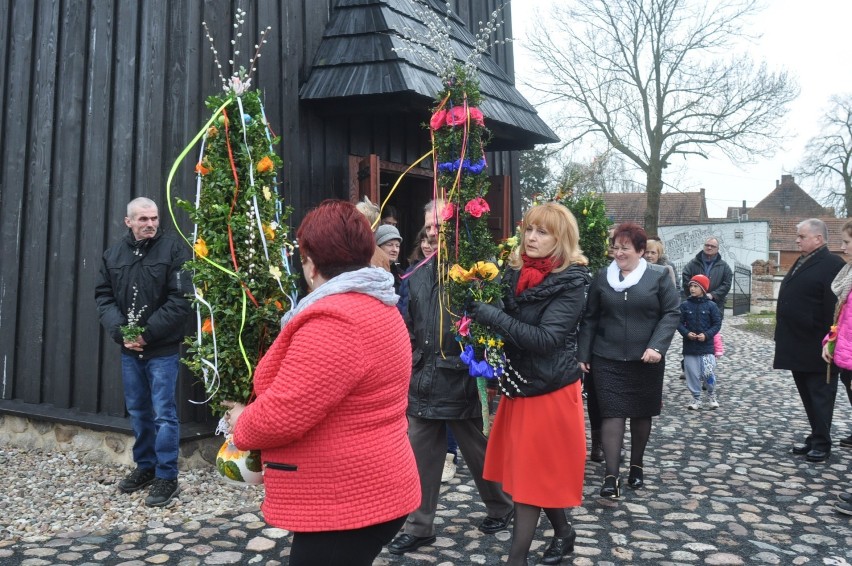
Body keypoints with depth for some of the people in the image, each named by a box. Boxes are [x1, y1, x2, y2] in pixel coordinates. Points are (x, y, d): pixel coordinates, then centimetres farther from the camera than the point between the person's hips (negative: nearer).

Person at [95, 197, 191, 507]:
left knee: (164, 413, -1)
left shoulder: (174, 249, -8)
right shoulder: (113, 255, 8)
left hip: (163, 349, -5)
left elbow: (180, 299, -14)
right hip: (129, 348, 5)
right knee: (138, 411, 16)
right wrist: (121, 331, -9)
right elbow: (103, 297, 7)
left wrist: (147, 333, -16)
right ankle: (145, 466, 31)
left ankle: (167, 476, 11)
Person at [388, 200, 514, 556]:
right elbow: (408, 326, 14)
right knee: (421, 456, 11)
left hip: (462, 381, -5)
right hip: (424, 380, 5)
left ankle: (500, 508, 38)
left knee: (477, 452, 14)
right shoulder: (417, 275, 8)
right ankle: (419, 527, 26)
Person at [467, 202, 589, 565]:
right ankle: (563, 531, 41)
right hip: (519, 384, 6)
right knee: (534, 471, 17)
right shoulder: (515, 272, 3)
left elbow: (545, 338, -24)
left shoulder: (571, 283, -15)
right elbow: (506, 324, 7)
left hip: (551, 389, -6)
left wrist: (493, 316, -28)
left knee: (532, 472, 3)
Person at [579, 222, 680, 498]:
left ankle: (636, 465, 32)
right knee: (612, 413, -5)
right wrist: (583, 354, 5)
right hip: (608, 359, 0)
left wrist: (657, 345, -16)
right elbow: (590, 318, 8)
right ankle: (611, 475, -3)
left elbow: (672, 313, -2)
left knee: (641, 413, 13)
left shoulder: (658, 277, 0)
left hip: (645, 360, 0)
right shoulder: (602, 277, 5)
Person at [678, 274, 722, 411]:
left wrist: (706, 335, -13)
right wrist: (687, 333, -14)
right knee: (692, 374, 4)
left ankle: (711, 395, 21)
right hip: (689, 347, 2)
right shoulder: (685, 305, 2)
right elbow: (679, 323, 3)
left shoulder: (711, 305, -1)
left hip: (707, 346, -1)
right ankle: (696, 398, 20)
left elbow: (717, 324, 0)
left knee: (708, 373, -5)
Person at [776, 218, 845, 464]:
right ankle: (816, 437, 27)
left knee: (819, 396, 3)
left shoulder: (832, 265, -13)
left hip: (816, 349, -9)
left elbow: (834, 308, -18)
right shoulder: (801, 263, 14)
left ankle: (821, 443, 13)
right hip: (798, 348, 9)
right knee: (807, 395, 16)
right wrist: (783, 338, 16)